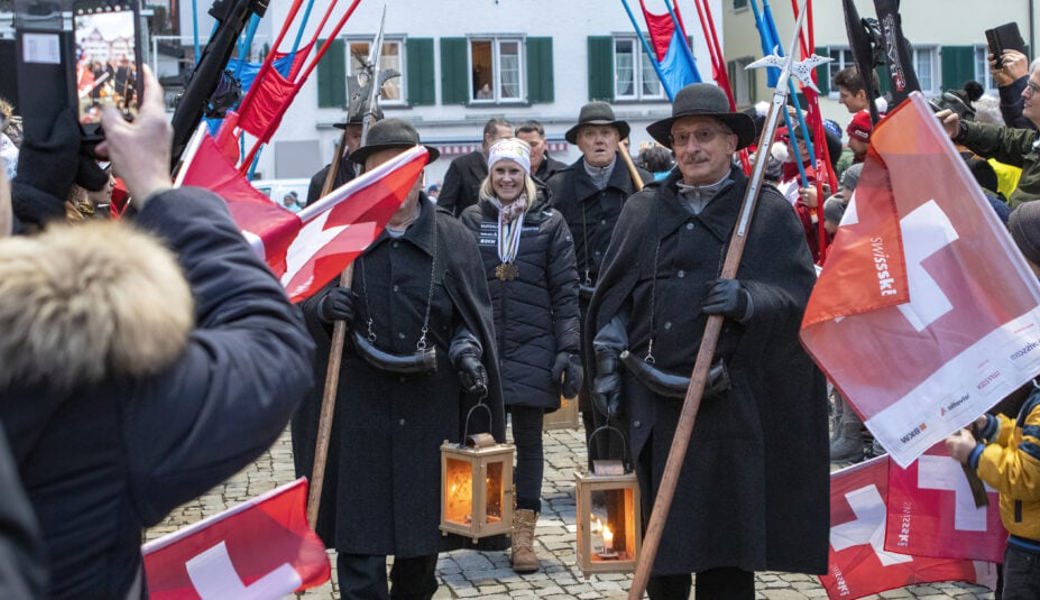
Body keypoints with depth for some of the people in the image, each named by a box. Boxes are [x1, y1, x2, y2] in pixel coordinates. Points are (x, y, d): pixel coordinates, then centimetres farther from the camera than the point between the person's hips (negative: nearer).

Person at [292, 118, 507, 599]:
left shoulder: (453, 240, 4)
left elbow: (473, 317, 11)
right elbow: (298, 302, 6)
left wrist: (466, 351, -9)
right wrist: (322, 307, -16)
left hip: (432, 408, 2)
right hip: (357, 404, -1)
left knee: (427, 524, 14)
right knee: (358, 534, -1)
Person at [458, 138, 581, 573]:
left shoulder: (549, 223, 3)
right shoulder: (471, 221, 6)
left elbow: (565, 292, 1)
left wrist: (570, 350, -6)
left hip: (532, 346, -1)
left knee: (528, 437, 3)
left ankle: (523, 532, 9)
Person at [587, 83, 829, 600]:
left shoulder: (769, 211, 3)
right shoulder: (641, 210, 13)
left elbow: (800, 295, -4)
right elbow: (613, 295, 15)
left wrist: (749, 301, -22)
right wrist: (608, 361, 7)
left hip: (730, 402, -3)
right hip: (654, 401, 3)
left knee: (726, 537, 0)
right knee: (659, 535, 11)